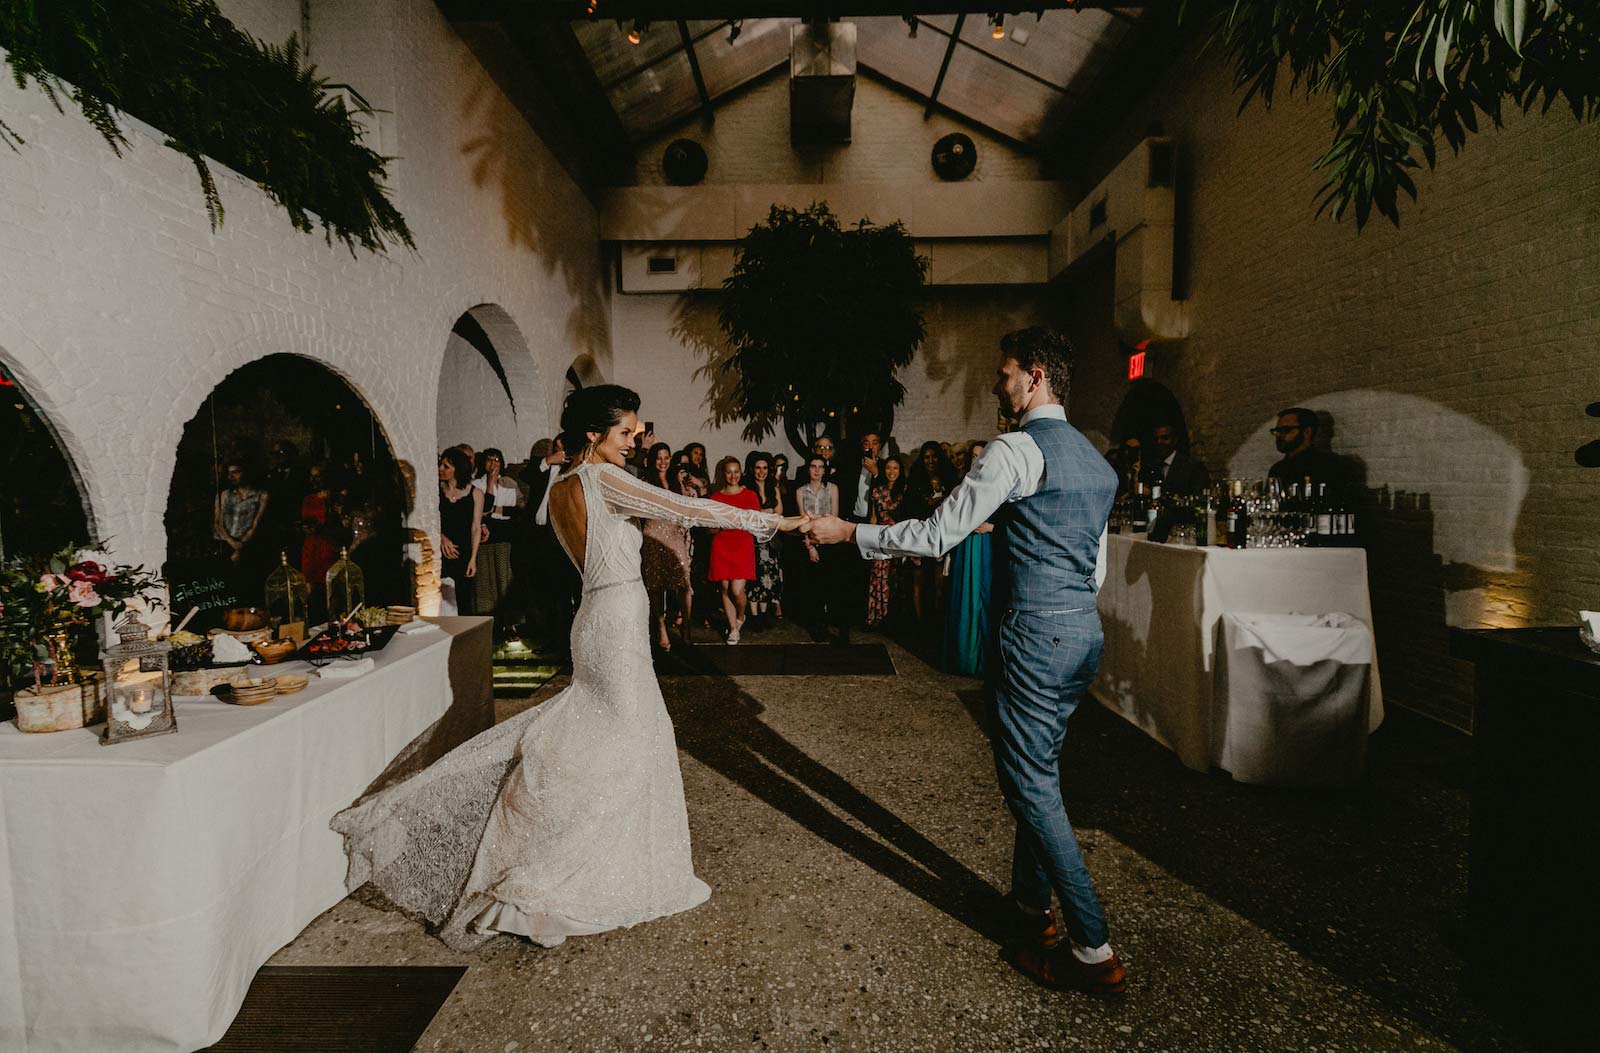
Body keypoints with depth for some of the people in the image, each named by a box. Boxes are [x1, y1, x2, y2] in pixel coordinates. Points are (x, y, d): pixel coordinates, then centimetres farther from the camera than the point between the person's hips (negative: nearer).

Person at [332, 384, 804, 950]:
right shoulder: (603, 480, -16)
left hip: (599, 615, 9)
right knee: (630, 742, 3)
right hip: (618, 622, -9)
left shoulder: (561, 490, 10)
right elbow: (691, 509, -16)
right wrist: (774, 521, -10)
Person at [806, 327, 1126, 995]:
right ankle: (1030, 906, 34)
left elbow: (937, 536, -17)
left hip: (1036, 633, -9)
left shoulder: (1017, 449, -13)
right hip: (1086, 628, 9)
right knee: (1036, 770, 20)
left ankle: (1093, 951, 8)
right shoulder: (1097, 459, 15)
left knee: (1032, 784, 0)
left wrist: (849, 532, -8)